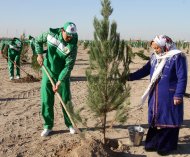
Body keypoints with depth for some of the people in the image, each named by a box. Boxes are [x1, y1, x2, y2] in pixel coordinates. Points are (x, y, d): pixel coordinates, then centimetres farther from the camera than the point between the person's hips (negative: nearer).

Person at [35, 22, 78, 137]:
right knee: (46, 101, 4)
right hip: (48, 72, 3)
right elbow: (38, 41, 9)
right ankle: (48, 126, 17)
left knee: (66, 100, 4)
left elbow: (69, 66, -21)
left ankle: (70, 124, 23)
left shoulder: (72, 46, -21)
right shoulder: (51, 34, -11)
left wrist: (59, 82, -25)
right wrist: (40, 54, -6)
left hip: (62, 75, -2)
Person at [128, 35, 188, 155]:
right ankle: (154, 143, 27)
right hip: (155, 96, 7)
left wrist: (178, 95, -16)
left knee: (168, 120, 4)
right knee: (155, 119, 13)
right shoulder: (154, 57, 8)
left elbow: (182, 78, -13)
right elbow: (145, 71, 12)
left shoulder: (177, 57, -12)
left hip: (169, 96, -6)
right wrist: (130, 77, 1)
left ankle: (167, 146, 18)